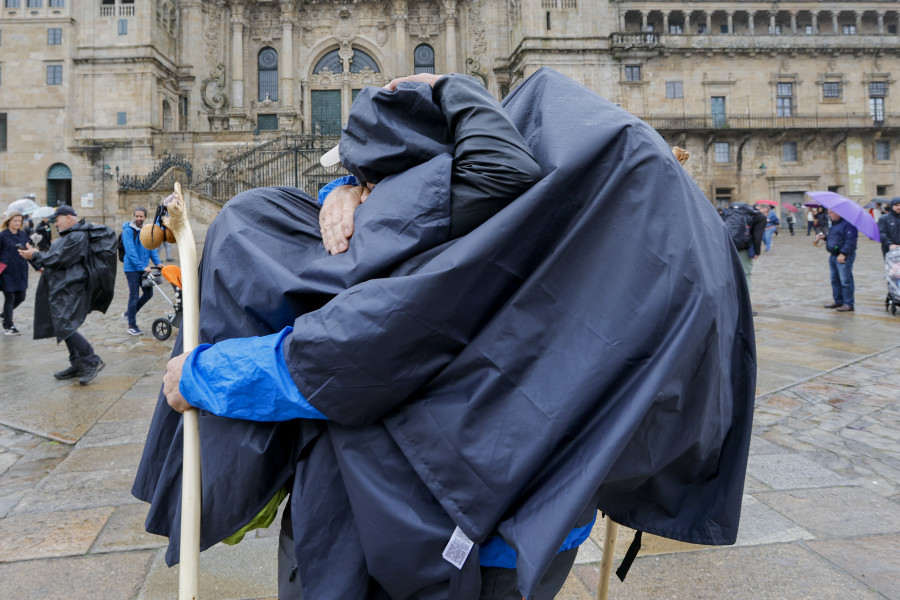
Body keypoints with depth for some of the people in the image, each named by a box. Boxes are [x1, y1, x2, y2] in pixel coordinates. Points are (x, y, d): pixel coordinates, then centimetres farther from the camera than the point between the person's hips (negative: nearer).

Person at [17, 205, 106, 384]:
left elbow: (60, 259, -18)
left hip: (69, 291, -11)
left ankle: (93, 361, -11)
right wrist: (36, 255, 12)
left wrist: (35, 256, -9)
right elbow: (55, 256, 24)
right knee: (64, 327, 12)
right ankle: (77, 366, 18)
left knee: (65, 327, -16)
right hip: (62, 290, 11)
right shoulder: (68, 235, 20)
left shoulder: (78, 237, -14)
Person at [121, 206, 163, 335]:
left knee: (148, 293, 10)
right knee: (134, 296, -2)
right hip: (132, 268, -6)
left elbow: (151, 247, 11)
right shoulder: (128, 231, -11)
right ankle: (132, 326, 9)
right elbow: (130, 252, -19)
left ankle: (129, 313, 31)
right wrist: (142, 266, -23)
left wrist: (157, 262, -1)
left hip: (143, 268, 7)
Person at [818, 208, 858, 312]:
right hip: (834, 256, 10)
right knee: (835, 280, 14)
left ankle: (848, 304, -4)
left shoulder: (847, 224, -14)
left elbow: (850, 241, -20)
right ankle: (838, 301, 23)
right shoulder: (834, 224, 17)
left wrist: (843, 254, -24)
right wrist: (825, 237, 12)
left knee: (845, 281, -8)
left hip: (844, 256, -10)